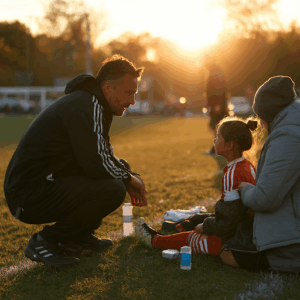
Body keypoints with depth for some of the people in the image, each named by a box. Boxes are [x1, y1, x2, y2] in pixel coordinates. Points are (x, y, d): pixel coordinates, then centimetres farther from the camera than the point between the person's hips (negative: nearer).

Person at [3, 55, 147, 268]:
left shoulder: (92, 104, 13)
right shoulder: (85, 108, -18)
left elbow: (105, 156, 24)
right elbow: (96, 165, -25)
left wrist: (128, 176, 7)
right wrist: (128, 178, -7)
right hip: (30, 197, -10)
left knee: (121, 171, 14)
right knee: (114, 190, -24)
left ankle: (79, 236, 16)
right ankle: (44, 242, -10)